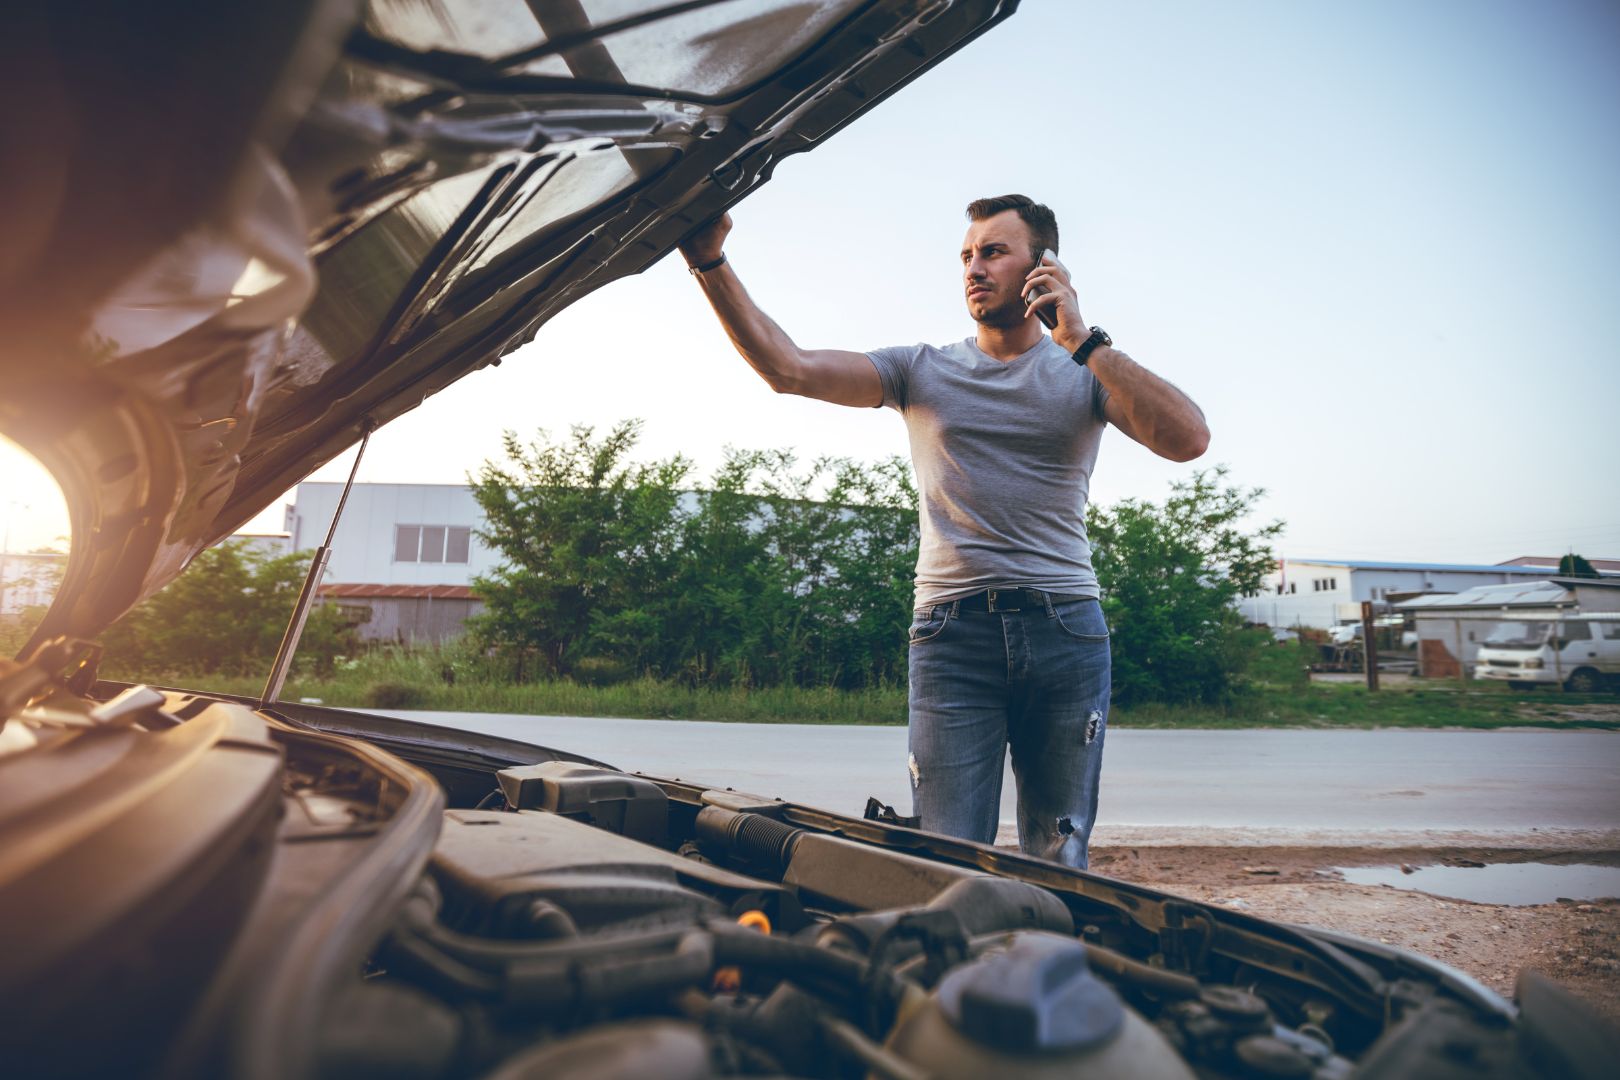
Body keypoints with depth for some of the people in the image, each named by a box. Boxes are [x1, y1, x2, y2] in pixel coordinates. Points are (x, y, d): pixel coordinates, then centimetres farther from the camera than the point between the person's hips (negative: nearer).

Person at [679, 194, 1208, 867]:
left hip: (1066, 633, 1)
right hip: (953, 633, 0)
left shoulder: (1086, 373, 10)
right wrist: (711, 263, -10)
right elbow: (789, 369, -1)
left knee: (1058, 864, 10)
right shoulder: (922, 371, 11)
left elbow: (1188, 440, -8)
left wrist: (1082, 340, -10)